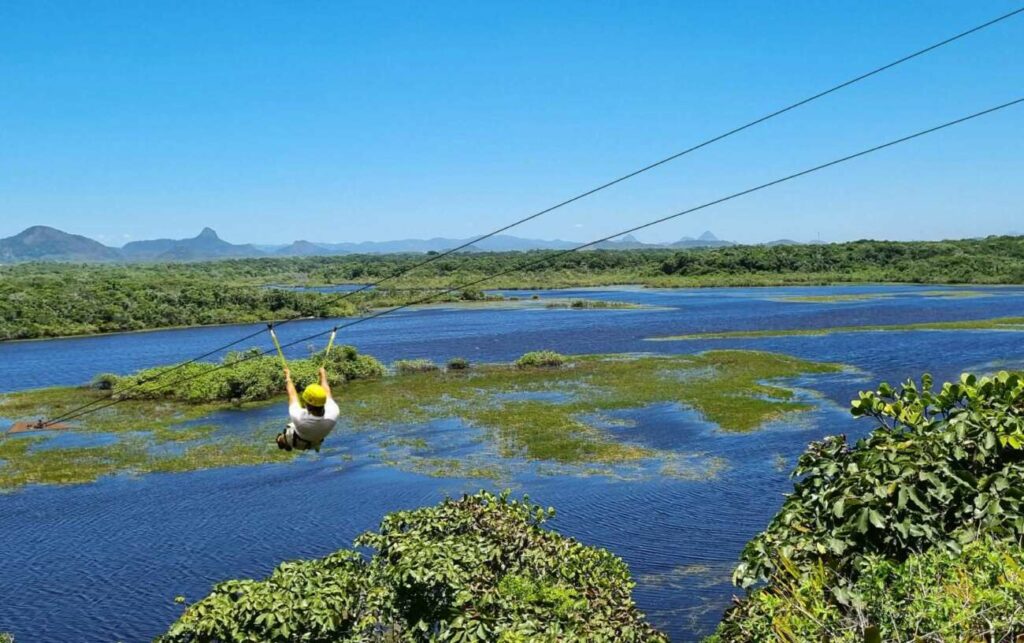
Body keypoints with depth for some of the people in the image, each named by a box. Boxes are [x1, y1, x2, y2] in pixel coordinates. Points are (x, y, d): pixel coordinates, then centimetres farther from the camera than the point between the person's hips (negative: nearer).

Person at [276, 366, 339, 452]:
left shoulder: (299, 417, -46)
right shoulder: (333, 414, -41)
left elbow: (292, 395, -26)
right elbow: (327, 393, -20)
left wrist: (288, 377, -8)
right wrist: (323, 375, 0)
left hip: (297, 442, -2)